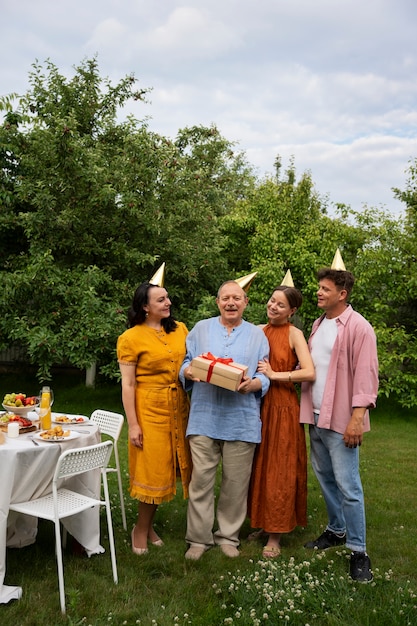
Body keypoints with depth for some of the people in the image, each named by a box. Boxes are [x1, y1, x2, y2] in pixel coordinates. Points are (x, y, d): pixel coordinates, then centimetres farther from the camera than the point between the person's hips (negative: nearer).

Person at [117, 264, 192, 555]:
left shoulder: (180, 329, 5)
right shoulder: (131, 338, -7)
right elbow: (128, 385, -9)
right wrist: (133, 424, -12)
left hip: (179, 408, 4)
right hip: (149, 410, -4)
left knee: (168, 467, 11)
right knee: (152, 469, 3)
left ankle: (148, 525, 30)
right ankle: (141, 528, 25)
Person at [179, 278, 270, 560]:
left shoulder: (257, 335, 11)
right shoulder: (201, 329, 12)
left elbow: (265, 376, 6)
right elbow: (186, 366, 10)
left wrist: (252, 384, -16)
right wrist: (189, 372, -13)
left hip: (242, 420, 0)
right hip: (204, 418, 0)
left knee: (236, 483, 7)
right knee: (201, 479, 1)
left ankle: (229, 536, 24)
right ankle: (199, 538, 16)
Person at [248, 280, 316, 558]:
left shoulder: (294, 334, -8)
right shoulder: (258, 331, 7)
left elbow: (309, 372, -19)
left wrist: (274, 375, -17)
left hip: (283, 407, -5)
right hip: (257, 404, 5)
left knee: (279, 469, 4)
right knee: (259, 467, 11)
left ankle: (276, 536, 15)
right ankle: (262, 524, 27)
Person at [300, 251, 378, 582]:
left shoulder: (358, 327, -11)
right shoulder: (318, 324, 13)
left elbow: (366, 375, -15)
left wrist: (357, 417, -21)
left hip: (341, 419, -8)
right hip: (316, 416, 8)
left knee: (347, 485, -4)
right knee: (325, 477, 17)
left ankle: (358, 552, 8)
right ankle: (337, 530, 34)